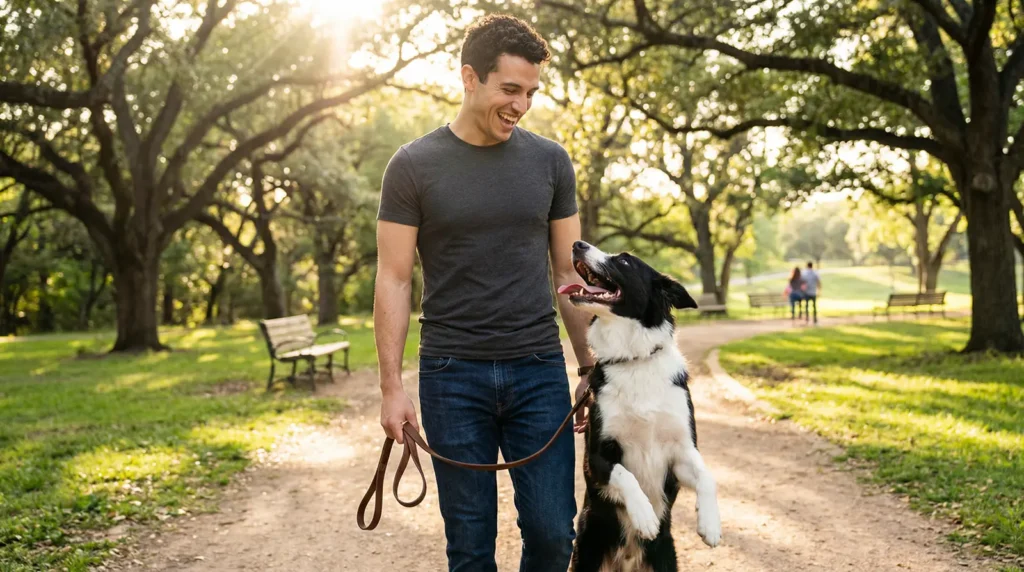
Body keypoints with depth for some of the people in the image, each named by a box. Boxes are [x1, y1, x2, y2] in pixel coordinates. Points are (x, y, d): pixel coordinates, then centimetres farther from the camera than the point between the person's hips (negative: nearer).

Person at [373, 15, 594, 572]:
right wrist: (391, 386, -7)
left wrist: (591, 366, 6)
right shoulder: (414, 165, -1)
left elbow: (569, 272, 10)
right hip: (452, 375, -2)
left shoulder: (549, 161, 6)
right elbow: (394, 279, -1)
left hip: (539, 370, 2)